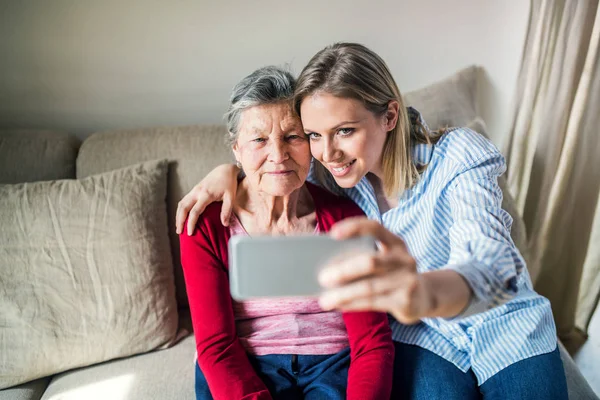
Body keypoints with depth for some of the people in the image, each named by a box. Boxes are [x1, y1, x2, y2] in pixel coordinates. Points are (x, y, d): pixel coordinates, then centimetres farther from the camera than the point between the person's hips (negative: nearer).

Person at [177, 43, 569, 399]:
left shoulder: (461, 157, -24)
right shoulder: (334, 166, -12)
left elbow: (493, 264, -40)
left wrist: (426, 292, -63)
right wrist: (230, 170, -16)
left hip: (506, 323, -1)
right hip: (422, 332, 2)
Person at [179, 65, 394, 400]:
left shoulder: (343, 218, -6)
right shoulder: (205, 224, -7)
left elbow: (373, 341, -8)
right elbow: (216, 344, -8)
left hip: (335, 361, 1)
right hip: (245, 368, 0)